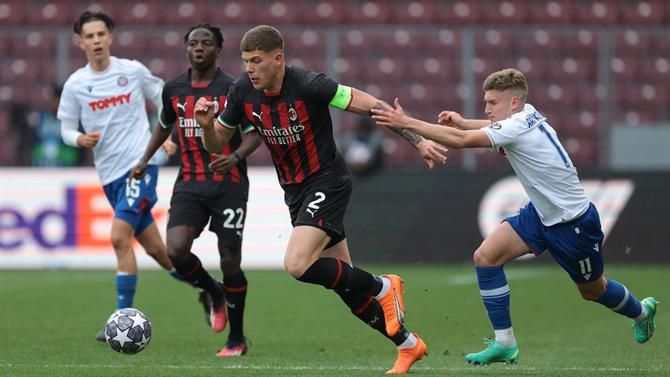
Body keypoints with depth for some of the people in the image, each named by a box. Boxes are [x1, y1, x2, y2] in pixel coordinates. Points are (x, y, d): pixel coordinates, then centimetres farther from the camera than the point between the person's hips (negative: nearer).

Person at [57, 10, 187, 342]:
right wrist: (81, 139, -13)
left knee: (120, 237, -19)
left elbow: (164, 99, 12)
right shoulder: (75, 85, 2)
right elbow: (66, 128, 8)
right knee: (153, 246, 10)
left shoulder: (132, 71, -2)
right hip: (109, 173, 4)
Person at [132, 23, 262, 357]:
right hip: (190, 184, 3)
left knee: (229, 261, -3)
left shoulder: (233, 89, -6)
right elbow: (165, 125, 25)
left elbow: (255, 134, -3)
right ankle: (213, 293, 15)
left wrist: (236, 156, -21)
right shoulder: (173, 89, 7)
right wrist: (145, 159, 15)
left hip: (228, 184, -3)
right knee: (176, 252, -18)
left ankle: (237, 339, 15)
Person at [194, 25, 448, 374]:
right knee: (344, 282, 9)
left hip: (326, 182, -7)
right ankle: (408, 344, 25)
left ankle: (382, 287, -4)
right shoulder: (243, 91, -5)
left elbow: (369, 105, -17)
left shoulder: (309, 85, -22)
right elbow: (216, 143, 5)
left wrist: (418, 140, -19)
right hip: (294, 190, 7)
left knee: (297, 264, -25)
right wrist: (206, 124, -18)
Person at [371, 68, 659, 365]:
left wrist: (407, 123, -35)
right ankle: (505, 344, -5)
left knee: (592, 290, 14)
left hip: (573, 223, -8)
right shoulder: (527, 115, -4)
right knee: (486, 257, -10)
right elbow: (494, 127, 19)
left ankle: (642, 312, 46)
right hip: (541, 212, 8)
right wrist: (462, 122, 0)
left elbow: (460, 140, -37)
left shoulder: (519, 127, -29)